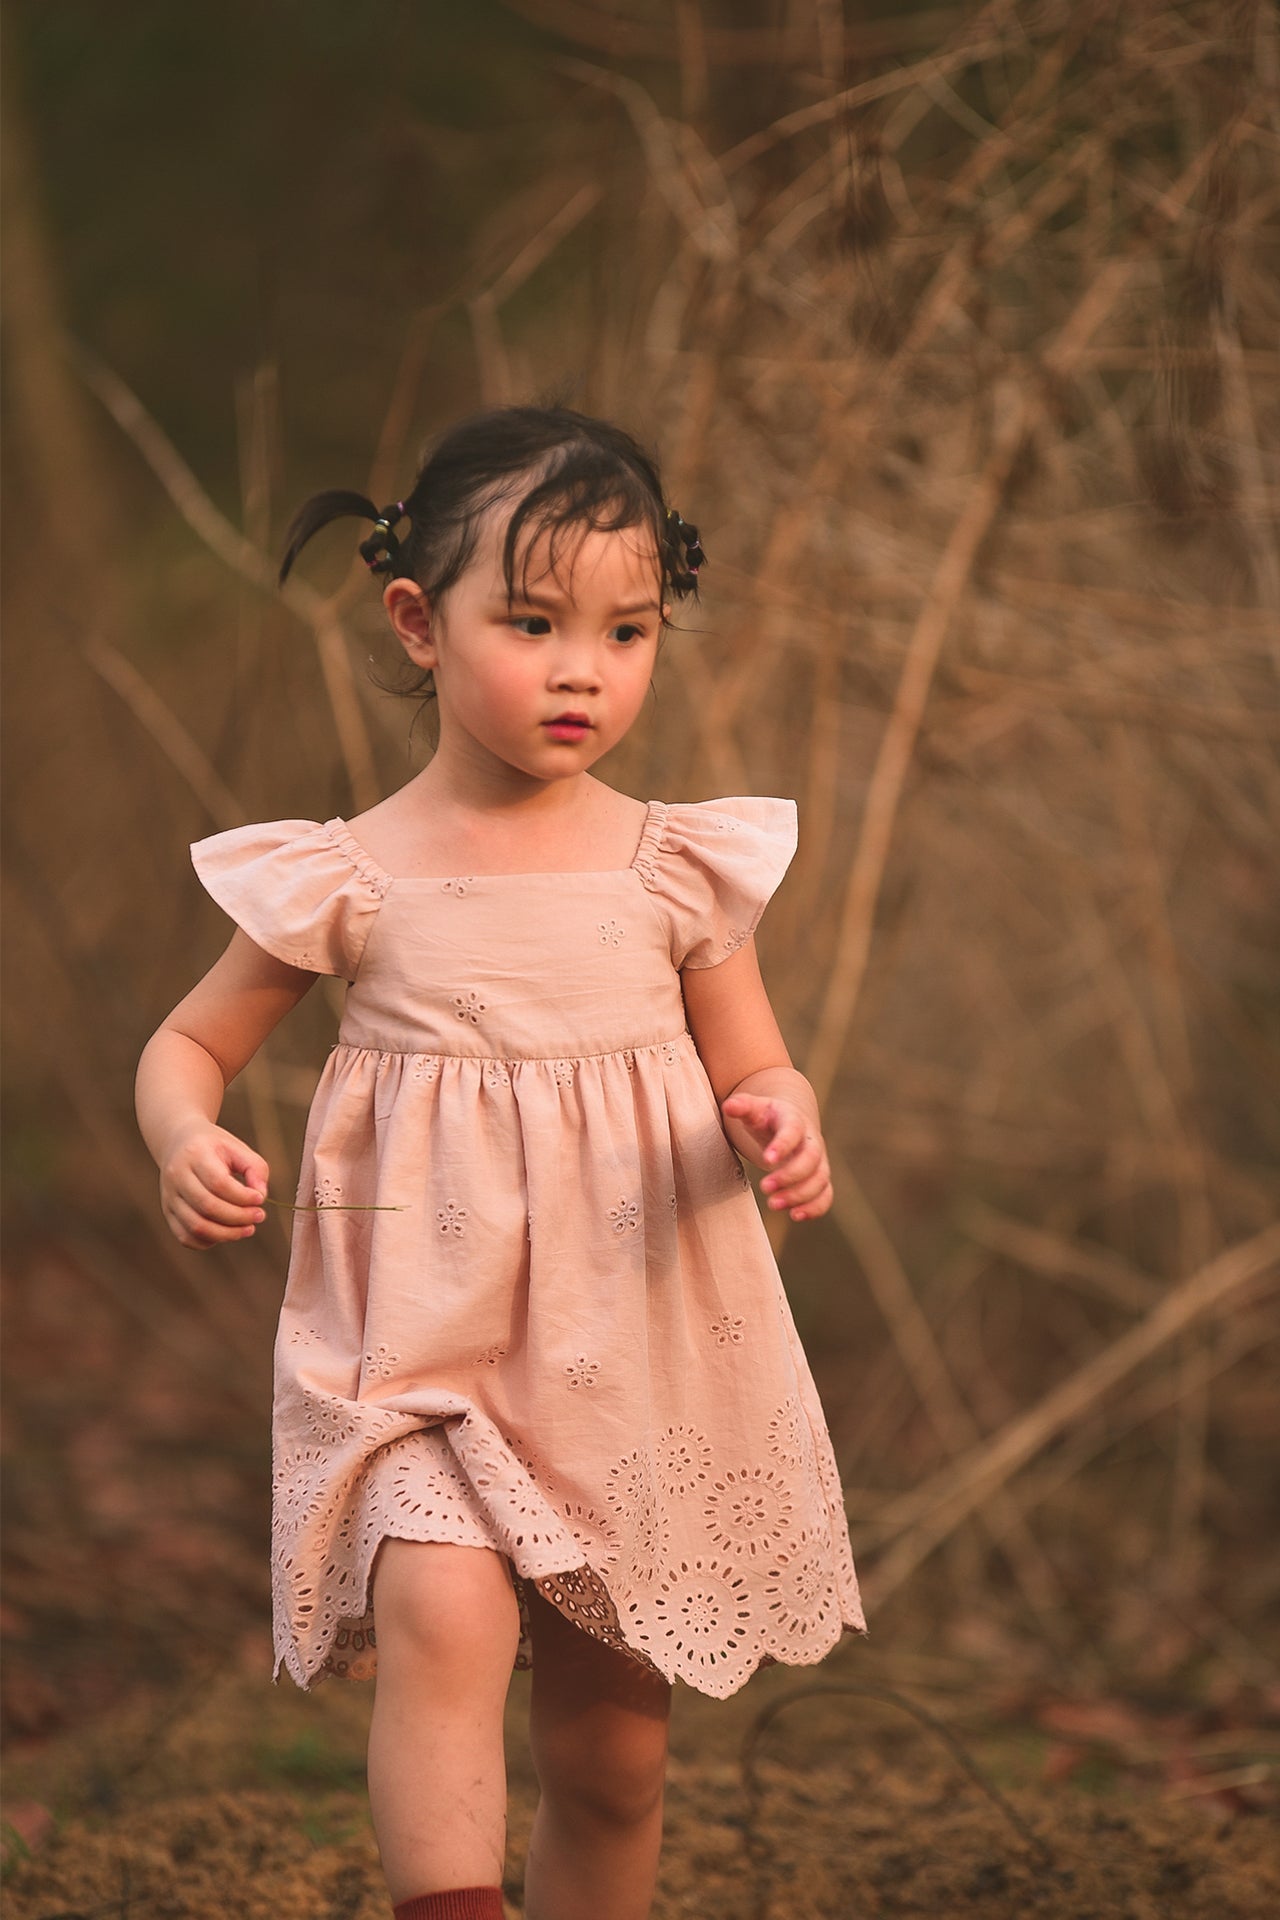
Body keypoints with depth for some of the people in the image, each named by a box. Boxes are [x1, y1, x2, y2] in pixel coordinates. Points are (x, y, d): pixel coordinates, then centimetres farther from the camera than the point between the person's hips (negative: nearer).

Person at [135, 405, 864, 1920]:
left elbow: (755, 1070, 8)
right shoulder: (348, 880, -4)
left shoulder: (680, 869, 0)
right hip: (421, 1355, -2)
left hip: (636, 1366, 2)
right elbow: (188, 1044, 7)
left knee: (612, 1757, 11)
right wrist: (187, 1144, -15)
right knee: (447, 1613, -29)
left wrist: (776, 1122, -16)